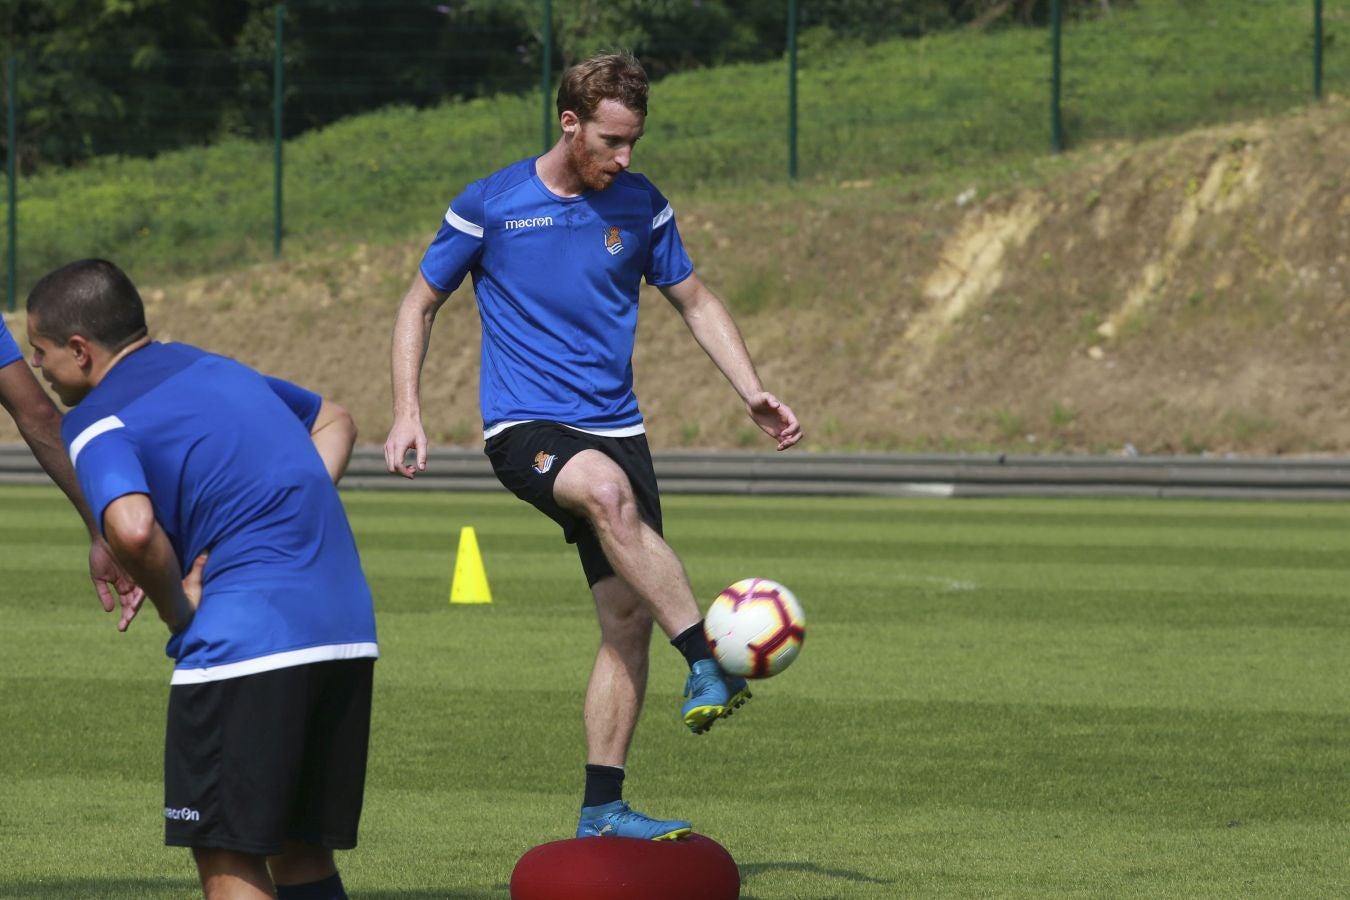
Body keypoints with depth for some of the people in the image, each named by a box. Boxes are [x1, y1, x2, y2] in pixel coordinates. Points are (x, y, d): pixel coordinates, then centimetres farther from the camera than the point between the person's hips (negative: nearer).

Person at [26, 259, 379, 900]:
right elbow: (335, 422, 34)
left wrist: (175, 607, -7)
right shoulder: (216, 369, 20)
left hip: (246, 639, -8)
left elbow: (132, 528, -26)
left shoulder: (97, 423, -5)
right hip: (349, 628, 8)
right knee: (300, 847, 16)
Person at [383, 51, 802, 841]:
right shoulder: (491, 206, -4)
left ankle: (603, 808, 5)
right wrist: (408, 413, -5)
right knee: (607, 491, -37)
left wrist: (754, 393, 5)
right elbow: (420, 305, 6)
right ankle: (709, 659, -40)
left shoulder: (641, 207, 5)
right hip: (525, 426, -4)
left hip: (616, 429, 5)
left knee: (631, 616, -3)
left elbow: (696, 302, 17)